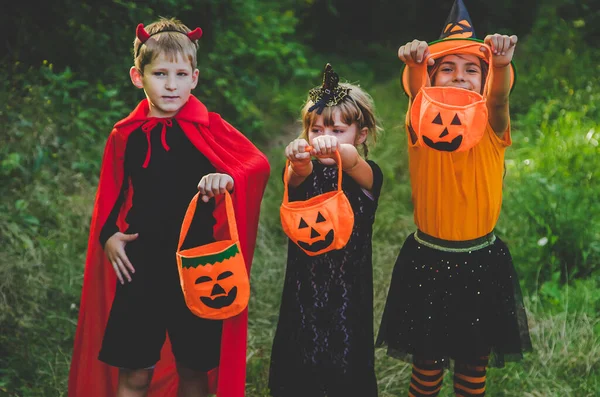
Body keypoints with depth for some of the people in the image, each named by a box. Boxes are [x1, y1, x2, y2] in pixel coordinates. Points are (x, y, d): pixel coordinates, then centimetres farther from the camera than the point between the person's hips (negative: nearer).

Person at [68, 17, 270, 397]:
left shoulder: (208, 127, -3)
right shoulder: (125, 135, 3)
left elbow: (259, 163, -14)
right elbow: (112, 197, 14)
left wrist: (228, 178, -33)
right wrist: (108, 236, -1)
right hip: (141, 264, 1)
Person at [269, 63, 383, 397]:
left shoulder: (367, 174, -4)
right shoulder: (304, 172, 0)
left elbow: (353, 161, -29)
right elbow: (298, 175, -25)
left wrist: (337, 150, -53)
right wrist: (298, 160, -50)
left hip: (350, 286, -1)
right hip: (304, 283, 2)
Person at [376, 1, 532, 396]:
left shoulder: (491, 129, -5)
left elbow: (499, 95, -26)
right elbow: (415, 91, -28)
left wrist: (502, 64, -48)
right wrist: (413, 64, -50)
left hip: (483, 263, 1)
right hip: (427, 262, -1)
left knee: (474, 363, 14)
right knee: (427, 364, 8)